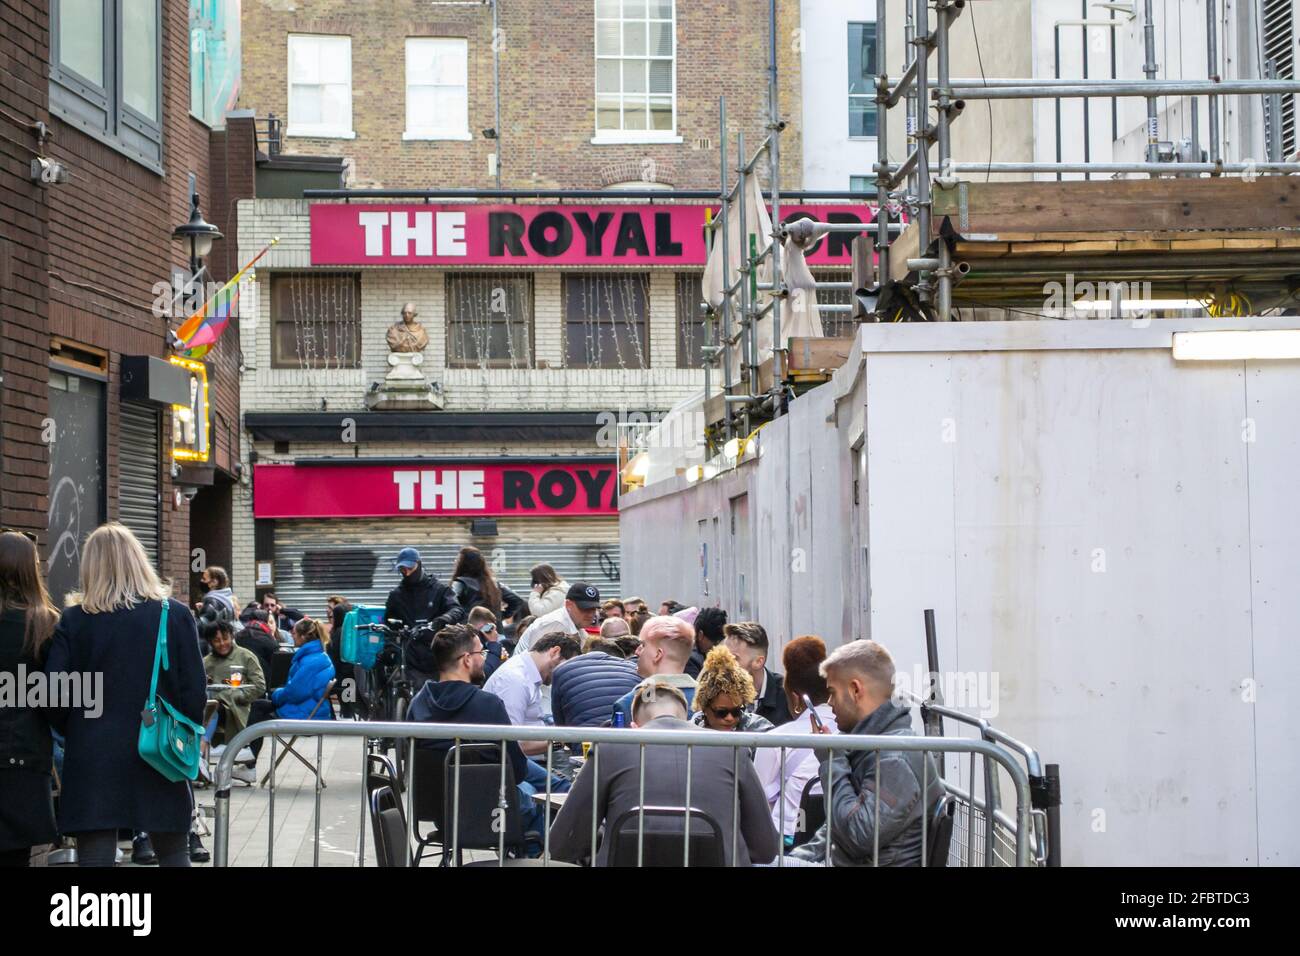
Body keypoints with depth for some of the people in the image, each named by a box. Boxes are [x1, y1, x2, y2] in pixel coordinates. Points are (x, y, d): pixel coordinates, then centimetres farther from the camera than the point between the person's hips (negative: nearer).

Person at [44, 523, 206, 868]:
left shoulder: (74, 620, -4)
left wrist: (74, 733, 11)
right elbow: (194, 690, -4)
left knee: (95, 855, 2)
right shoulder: (175, 615, -3)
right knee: (173, 853, 13)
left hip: (93, 759, -1)